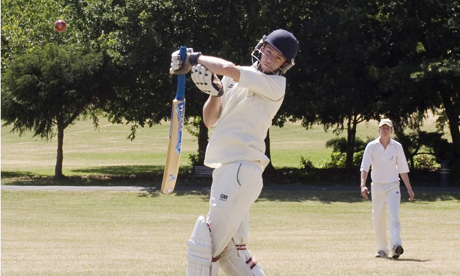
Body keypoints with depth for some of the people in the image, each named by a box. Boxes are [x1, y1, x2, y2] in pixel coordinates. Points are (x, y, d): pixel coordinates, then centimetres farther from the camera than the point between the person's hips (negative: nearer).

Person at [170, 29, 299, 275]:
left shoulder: (275, 85, -7)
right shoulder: (235, 78, 16)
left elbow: (227, 68, -20)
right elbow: (210, 120, 15)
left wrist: (195, 59, -6)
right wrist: (215, 93, -3)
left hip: (242, 170, -9)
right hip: (224, 169, 9)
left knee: (205, 247, -12)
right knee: (229, 250, 13)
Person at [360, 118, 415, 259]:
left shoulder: (397, 147, 2)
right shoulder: (371, 146, -1)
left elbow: (402, 169, 7)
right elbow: (364, 167, -10)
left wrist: (409, 188, 5)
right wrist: (363, 185, -25)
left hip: (392, 186, -1)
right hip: (377, 186, 1)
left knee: (394, 215, -17)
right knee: (378, 219, 4)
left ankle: (396, 245, -28)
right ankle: (382, 249, 13)